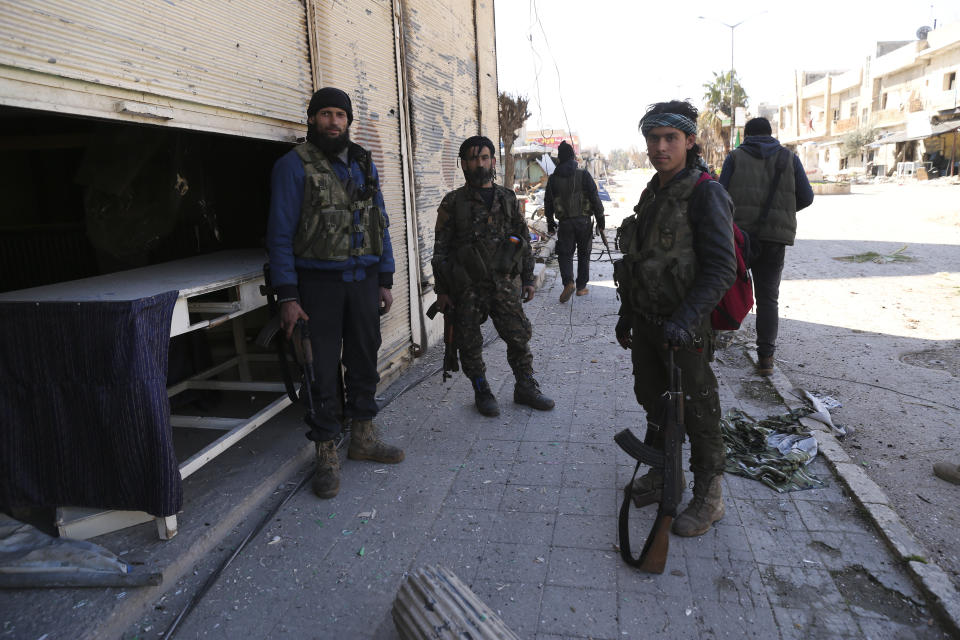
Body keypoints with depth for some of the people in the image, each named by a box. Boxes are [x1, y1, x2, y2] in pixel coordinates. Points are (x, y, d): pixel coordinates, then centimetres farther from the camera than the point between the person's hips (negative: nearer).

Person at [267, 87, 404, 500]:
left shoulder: (364, 163, 11)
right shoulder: (295, 166, -5)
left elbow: (380, 223, 14)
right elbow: (280, 235, -7)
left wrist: (385, 280, 9)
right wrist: (287, 296, -12)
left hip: (364, 278, 5)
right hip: (320, 281, -5)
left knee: (364, 359, 13)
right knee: (324, 368, 0)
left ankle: (363, 437, 29)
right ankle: (327, 454, 14)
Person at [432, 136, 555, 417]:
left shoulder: (508, 199, 10)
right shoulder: (453, 203, 0)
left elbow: (524, 241, 15)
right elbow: (441, 249, 0)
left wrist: (528, 279, 11)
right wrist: (442, 290, -3)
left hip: (505, 284, 3)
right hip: (468, 288, -2)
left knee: (519, 336, 5)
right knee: (470, 344, 4)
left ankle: (526, 388, 22)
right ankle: (482, 392, 22)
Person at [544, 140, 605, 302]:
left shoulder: (553, 179, 2)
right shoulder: (584, 175, -4)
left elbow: (548, 203, 7)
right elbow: (595, 198, -6)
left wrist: (550, 223, 18)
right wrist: (600, 219, 1)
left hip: (564, 222, 1)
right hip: (584, 221, 0)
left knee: (565, 254, 7)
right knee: (583, 254, 12)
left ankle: (568, 282, -16)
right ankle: (581, 287, 17)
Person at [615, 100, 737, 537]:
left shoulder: (705, 194, -14)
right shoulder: (652, 194, 10)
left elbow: (721, 269, -22)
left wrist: (686, 320, -33)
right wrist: (627, 314, 18)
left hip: (684, 330, -7)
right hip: (645, 324, 8)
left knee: (697, 414, 5)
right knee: (654, 402, 19)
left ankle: (708, 498, 23)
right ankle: (661, 476, 38)